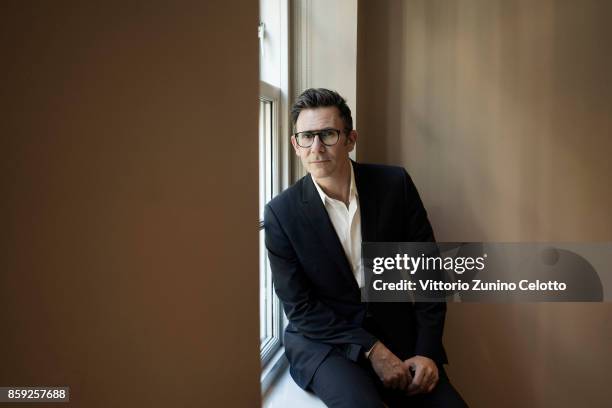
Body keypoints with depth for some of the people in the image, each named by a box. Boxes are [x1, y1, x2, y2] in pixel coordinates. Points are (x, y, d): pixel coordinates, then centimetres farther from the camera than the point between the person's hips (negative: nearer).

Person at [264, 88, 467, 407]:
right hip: (323, 339, -2)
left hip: (397, 334, 3)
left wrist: (427, 352, -7)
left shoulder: (395, 184, -4)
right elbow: (298, 307, -8)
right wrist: (371, 349, -15)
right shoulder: (281, 212, -10)